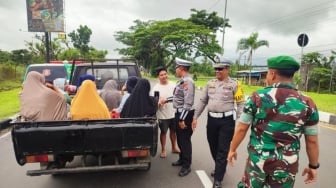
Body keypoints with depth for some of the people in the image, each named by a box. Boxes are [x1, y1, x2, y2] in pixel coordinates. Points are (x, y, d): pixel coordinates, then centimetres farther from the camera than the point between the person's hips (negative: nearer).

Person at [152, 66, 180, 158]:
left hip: (174, 113, 4)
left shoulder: (173, 85, 1)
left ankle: (174, 147, 37)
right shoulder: (156, 88, -10)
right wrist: (159, 102, -31)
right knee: (163, 132, 10)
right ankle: (163, 150, 28)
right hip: (163, 115, -4)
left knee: (173, 131, 18)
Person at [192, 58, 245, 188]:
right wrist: (195, 117, 9)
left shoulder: (234, 84, -6)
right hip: (211, 119, 5)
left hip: (227, 120, -5)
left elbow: (240, 104, -6)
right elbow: (203, 101, 11)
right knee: (213, 147, 17)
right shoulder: (210, 83, 8)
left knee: (223, 150, 2)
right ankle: (220, 168, 42)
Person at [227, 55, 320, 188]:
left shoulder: (257, 97, -12)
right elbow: (312, 141, -1)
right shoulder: (307, 103, -7)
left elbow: (241, 129, -8)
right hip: (286, 165, 2)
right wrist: (313, 166, 14)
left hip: (257, 159, -1)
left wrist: (232, 149, 6)